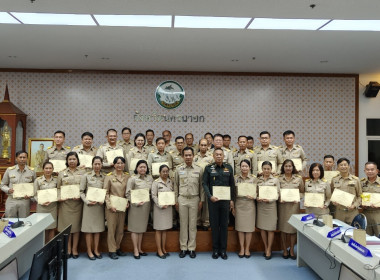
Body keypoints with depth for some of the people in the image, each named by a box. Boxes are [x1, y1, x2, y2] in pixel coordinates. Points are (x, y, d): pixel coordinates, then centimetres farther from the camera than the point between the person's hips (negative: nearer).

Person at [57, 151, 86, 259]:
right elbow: (58, 187, 9)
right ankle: (68, 249, 15)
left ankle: (75, 249, 13)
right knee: (66, 225, 3)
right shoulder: (62, 173, 12)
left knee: (76, 225, 3)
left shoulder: (82, 172, 7)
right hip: (65, 202, 1)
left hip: (78, 202, -1)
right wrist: (59, 197, -7)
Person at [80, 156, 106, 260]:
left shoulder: (104, 177, 5)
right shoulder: (86, 176, -2)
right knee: (89, 228, 3)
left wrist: (103, 200, -8)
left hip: (100, 205, 3)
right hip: (89, 205, -2)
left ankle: (96, 250, 23)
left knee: (98, 228, 10)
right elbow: (81, 191, -2)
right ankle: (89, 251, 16)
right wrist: (87, 201, -14)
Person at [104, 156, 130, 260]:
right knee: (111, 228, 2)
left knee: (120, 228, 11)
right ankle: (112, 250, 14)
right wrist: (109, 205, -13)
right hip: (111, 206, -3)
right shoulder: (109, 176, -4)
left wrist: (128, 202, -2)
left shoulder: (127, 176, 5)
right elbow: (106, 192, -5)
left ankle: (117, 248, 27)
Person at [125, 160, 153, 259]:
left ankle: (139, 249, 24)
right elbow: (128, 194, -9)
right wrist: (136, 203, -16)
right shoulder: (132, 179, -6)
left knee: (142, 227, 12)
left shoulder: (150, 178, 7)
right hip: (135, 206, -4)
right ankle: (135, 250, 12)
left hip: (146, 205, 5)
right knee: (135, 228, 2)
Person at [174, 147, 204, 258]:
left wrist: (201, 200, 1)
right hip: (182, 199, 1)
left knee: (193, 224, 5)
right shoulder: (179, 169, 3)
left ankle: (191, 248, 15)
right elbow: (176, 185, 8)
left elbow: (201, 186, 4)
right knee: (183, 224, 6)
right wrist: (176, 200, 5)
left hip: (194, 199, -1)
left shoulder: (199, 169, 1)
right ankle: (183, 248, 16)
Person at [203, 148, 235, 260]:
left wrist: (232, 200, 5)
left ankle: (223, 249, 17)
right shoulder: (208, 168, 0)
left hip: (225, 200, 2)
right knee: (214, 224, 5)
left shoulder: (228, 167, 6)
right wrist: (210, 196, -16)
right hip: (213, 200, -1)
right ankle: (215, 249, 17)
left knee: (224, 224, 7)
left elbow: (232, 184, 9)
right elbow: (205, 183, -2)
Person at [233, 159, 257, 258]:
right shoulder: (235, 178, 3)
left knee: (249, 227, 3)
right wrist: (232, 205, 3)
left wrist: (253, 196, -18)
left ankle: (247, 249, 18)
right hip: (239, 204, 1)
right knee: (240, 227, 5)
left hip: (249, 203, -1)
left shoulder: (254, 178, 1)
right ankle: (242, 248, 18)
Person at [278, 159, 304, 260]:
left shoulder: (298, 178, 4)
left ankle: (292, 250, 19)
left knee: (293, 227, 3)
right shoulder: (279, 178, 2)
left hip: (294, 205, 1)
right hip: (283, 205, 0)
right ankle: (285, 250, 18)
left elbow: (302, 192, 9)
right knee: (283, 228, 4)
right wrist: (280, 198, -12)